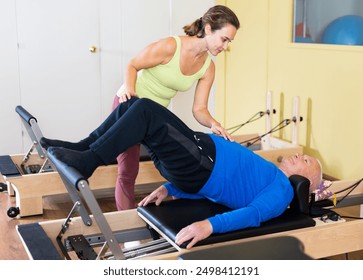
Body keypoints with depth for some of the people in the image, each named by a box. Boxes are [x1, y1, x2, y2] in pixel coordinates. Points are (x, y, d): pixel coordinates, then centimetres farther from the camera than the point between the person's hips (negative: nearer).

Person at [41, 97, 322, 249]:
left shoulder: (282, 191, 1)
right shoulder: (264, 174, 26)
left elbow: (254, 214, -20)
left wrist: (210, 224, -37)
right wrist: (167, 189, 15)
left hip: (199, 165, -9)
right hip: (197, 160, 9)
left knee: (146, 110, -22)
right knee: (132, 105, 2)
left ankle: (86, 162, -19)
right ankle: (82, 148, 4)